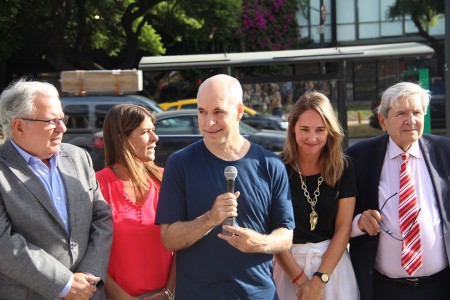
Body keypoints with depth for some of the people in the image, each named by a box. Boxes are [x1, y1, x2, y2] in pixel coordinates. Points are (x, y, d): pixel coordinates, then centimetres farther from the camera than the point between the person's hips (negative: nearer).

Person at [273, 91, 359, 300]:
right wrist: (301, 279, -12)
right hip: (289, 262, -1)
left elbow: (343, 227, -6)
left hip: (332, 262, 2)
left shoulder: (343, 169, -4)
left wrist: (319, 279, -13)